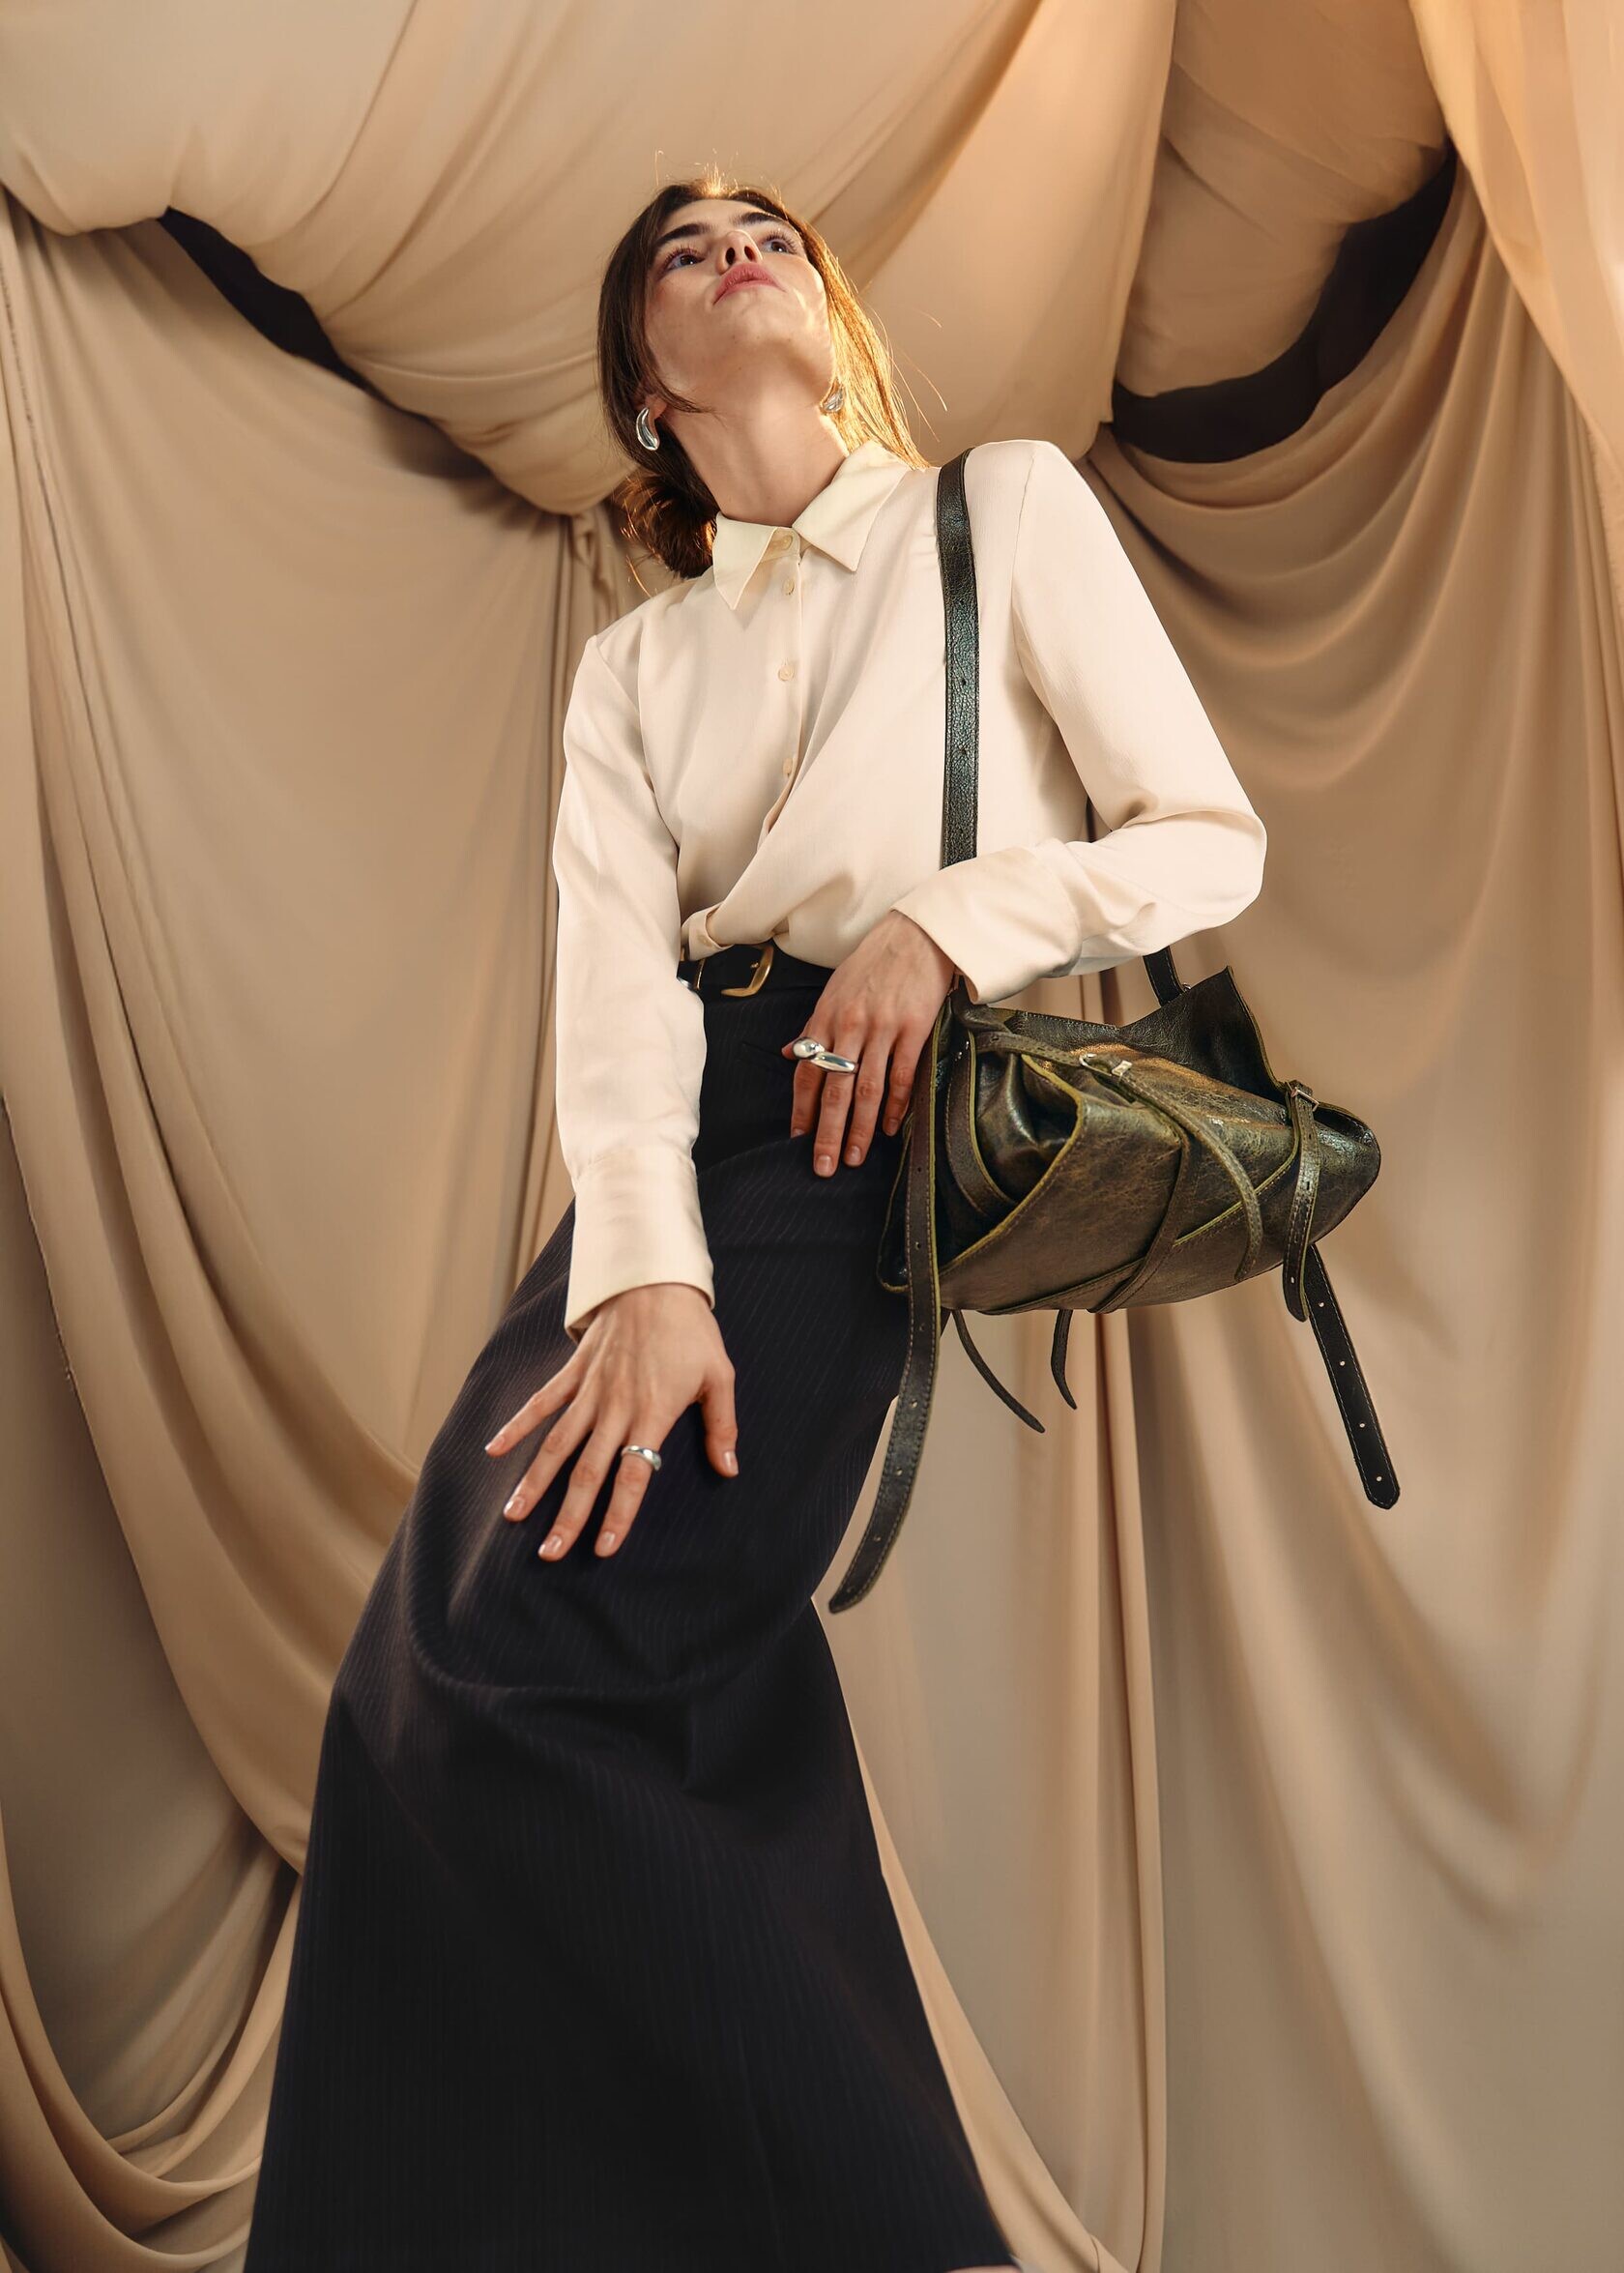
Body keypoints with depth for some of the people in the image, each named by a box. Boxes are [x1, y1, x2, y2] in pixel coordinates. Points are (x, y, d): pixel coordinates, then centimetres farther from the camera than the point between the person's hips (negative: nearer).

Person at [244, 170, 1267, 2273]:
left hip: (866, 1144, -5)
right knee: (430, 1672, -5)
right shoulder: (633, 667, 17)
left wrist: (943, 920, -12)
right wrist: (644, 1272, -17)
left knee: (541, 1648, -20)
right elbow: (615, 971, 0)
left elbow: (1212, 838, 3)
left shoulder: (1008, 508, 7)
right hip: (672, 1146, 6)